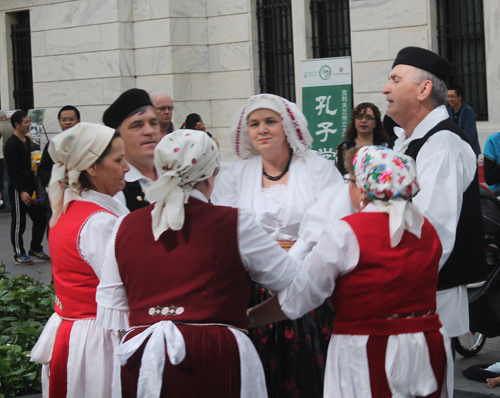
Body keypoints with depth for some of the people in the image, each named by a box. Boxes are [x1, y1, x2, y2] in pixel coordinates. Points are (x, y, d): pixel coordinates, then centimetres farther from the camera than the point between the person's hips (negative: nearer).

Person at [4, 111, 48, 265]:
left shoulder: (27, 140, 13)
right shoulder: (11, 144, -14)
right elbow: (11, 171, -17)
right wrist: (21, 191, -21)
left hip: (30, 187, 8)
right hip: (17, 189, -8)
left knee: (40, 218, 10)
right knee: (19, 223, 1)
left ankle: (36, 249, 24)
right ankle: (19, 254, 12)